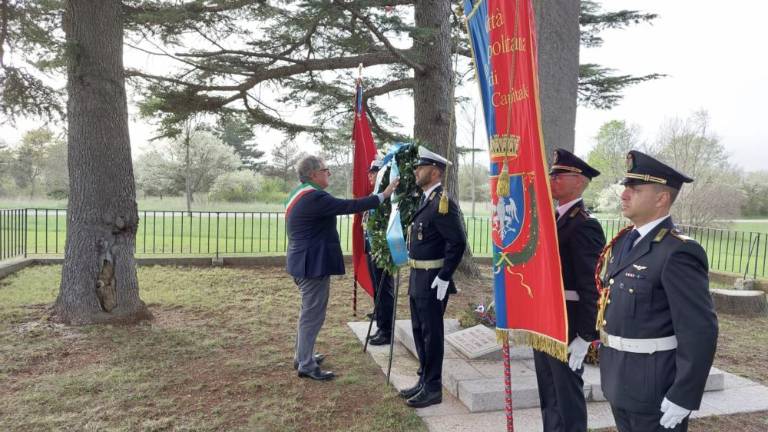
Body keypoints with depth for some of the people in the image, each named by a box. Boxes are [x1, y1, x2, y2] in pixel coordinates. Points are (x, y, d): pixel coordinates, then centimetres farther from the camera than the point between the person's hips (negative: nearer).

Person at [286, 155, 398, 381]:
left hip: (304, 263, 11)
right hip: (314, 265, -11)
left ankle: (302, 356, 34)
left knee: (309, 312, 22)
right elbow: (349, 206, -25)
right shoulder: (314, 197, -22)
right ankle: (306, 365, 9)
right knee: (313, 314, -1)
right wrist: (383, 195, -19)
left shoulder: (299, 193, 10)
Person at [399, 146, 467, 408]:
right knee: (419, 331, 17)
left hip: (432, 280, -10)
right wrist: (416, 276, 16)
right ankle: (424, 381, 30)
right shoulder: (427, 200, 13)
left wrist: (444, 278, -21)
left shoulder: (442, 202, -17)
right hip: (418, 278, 10)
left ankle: (433, 389, 14)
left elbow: (458, 242, -22)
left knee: (431, 333, 1)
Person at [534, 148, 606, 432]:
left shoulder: (585, 225, -18)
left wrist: (585, 337, -20)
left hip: (566, 327, -9)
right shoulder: (553, 219, 11)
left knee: (568, 396, 5)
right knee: (548, 395, 20)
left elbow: (593, 286, -20)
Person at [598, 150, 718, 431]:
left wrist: (683, 397, -19)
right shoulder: (623, 242, 6)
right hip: (619, 379, 8)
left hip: (653, 387, -8)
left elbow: (700, 331, -21)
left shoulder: (678, 253, -20)